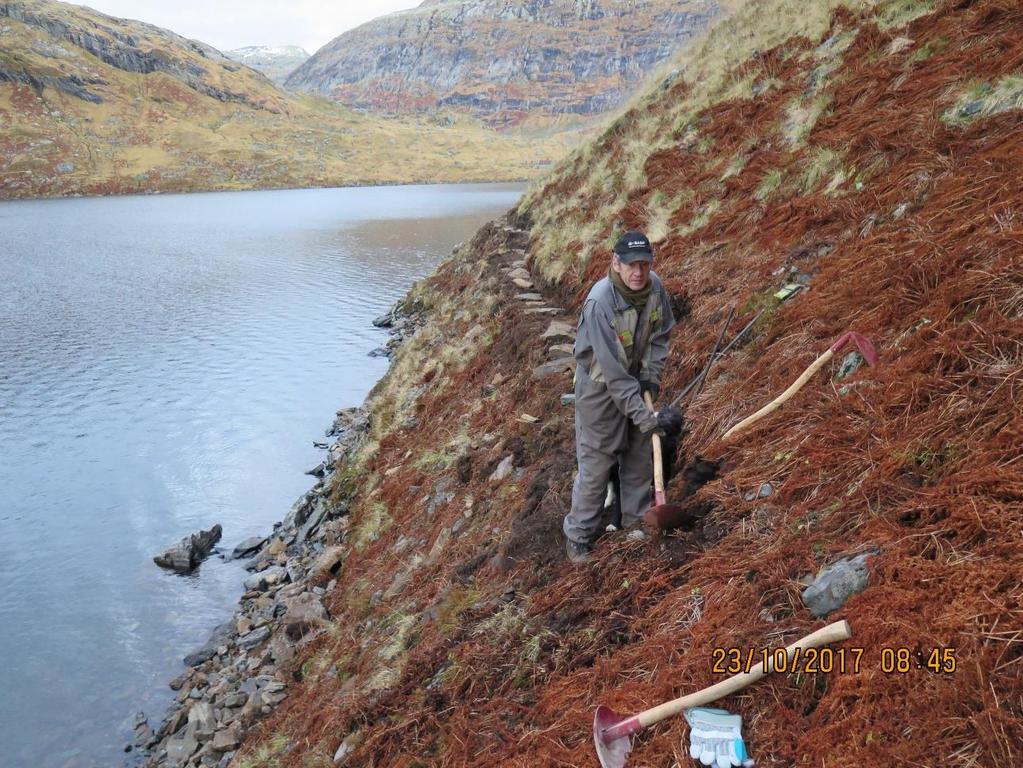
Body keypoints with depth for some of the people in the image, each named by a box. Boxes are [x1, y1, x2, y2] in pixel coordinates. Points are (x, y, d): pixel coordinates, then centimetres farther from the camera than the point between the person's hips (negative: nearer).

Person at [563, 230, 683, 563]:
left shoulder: (655, 287, -15)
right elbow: (614, 372, -33)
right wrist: (649, 418, -31)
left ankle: (636, 522, 37)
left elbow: (661, 333, 5)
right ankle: (579, 535, 21)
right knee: (595, 464, 1)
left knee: (640, 456, 17)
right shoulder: (600, 303, -34)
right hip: (600, 387, -6)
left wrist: (652, 374, -7)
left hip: (636, 379, 6)